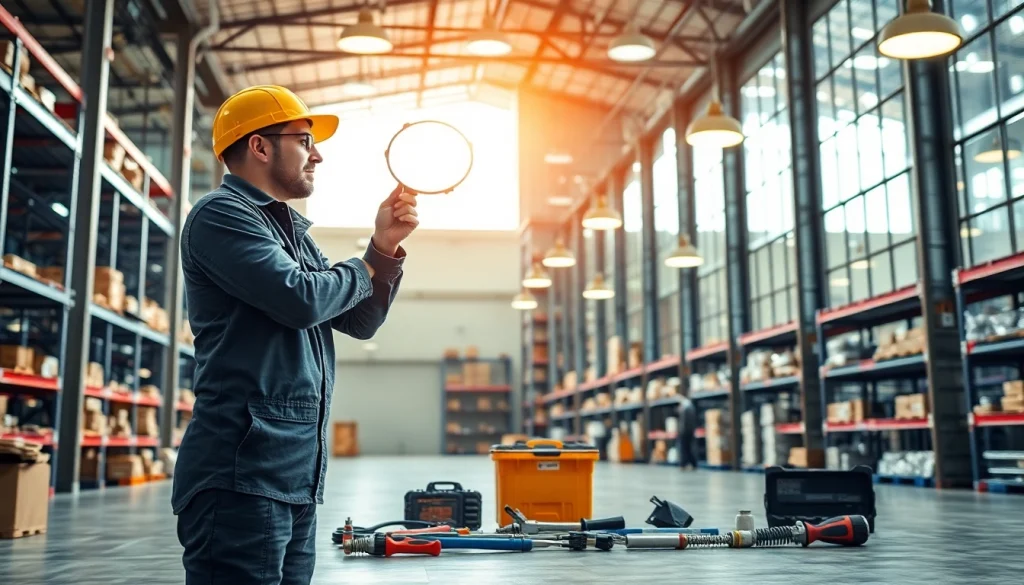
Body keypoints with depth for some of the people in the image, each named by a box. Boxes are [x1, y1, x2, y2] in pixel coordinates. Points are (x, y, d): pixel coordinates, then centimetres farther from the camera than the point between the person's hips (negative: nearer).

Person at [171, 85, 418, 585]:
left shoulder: (292, 233, 21)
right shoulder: (221, 214, -6)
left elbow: (358, 323, 19)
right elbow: (301, 299, -20)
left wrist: (385, 248, 4)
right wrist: (365, 269, 0)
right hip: (242, 473, -9)